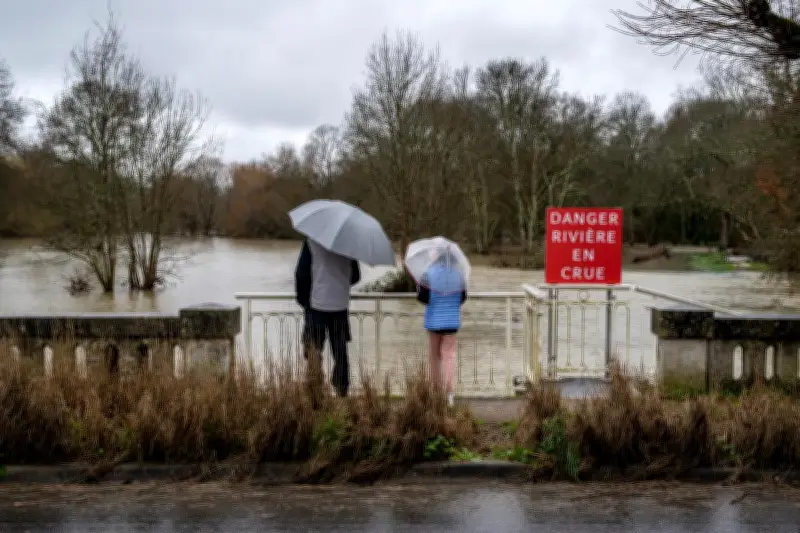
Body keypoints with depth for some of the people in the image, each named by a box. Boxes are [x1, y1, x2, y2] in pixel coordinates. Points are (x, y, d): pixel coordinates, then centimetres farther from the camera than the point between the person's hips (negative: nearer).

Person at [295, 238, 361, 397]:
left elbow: (301, 274, -8)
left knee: (313, 351, 4)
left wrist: (302, 299, 6)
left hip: (317, 305, -3)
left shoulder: (312, 242, -6)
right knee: (340, 352, 12)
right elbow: (355, 276, 10)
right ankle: (342, 391, 14)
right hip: (340, 306, 3)